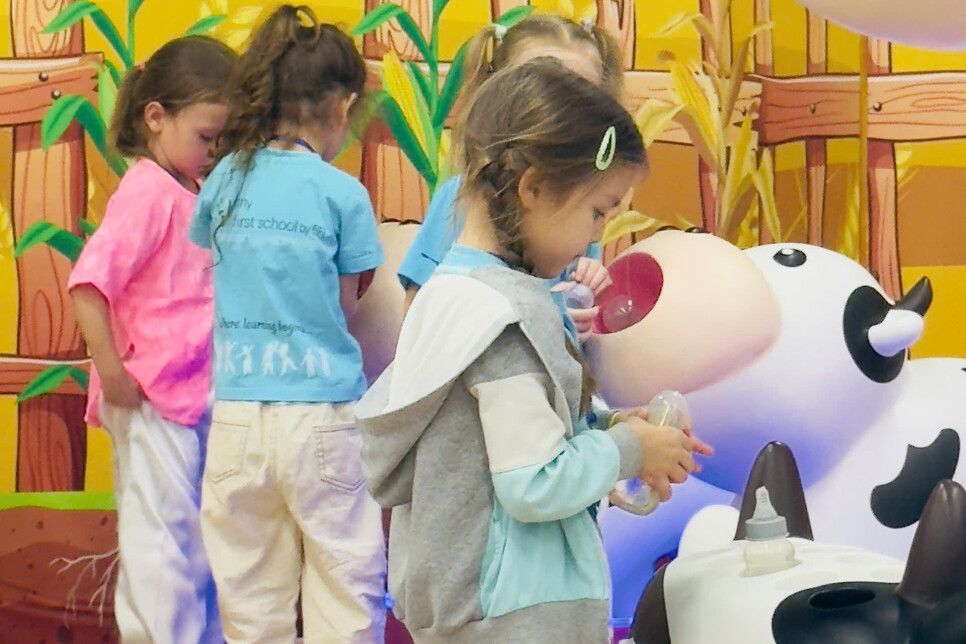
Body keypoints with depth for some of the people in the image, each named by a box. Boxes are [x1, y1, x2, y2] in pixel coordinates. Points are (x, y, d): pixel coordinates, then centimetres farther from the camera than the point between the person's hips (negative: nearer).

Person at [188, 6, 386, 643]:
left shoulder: (226, 179, 3)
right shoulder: (342, 192, -6)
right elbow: (347, 305, 3)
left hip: (236, 416, 3)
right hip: (323, 416, -3)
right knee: (344, 585, 6)